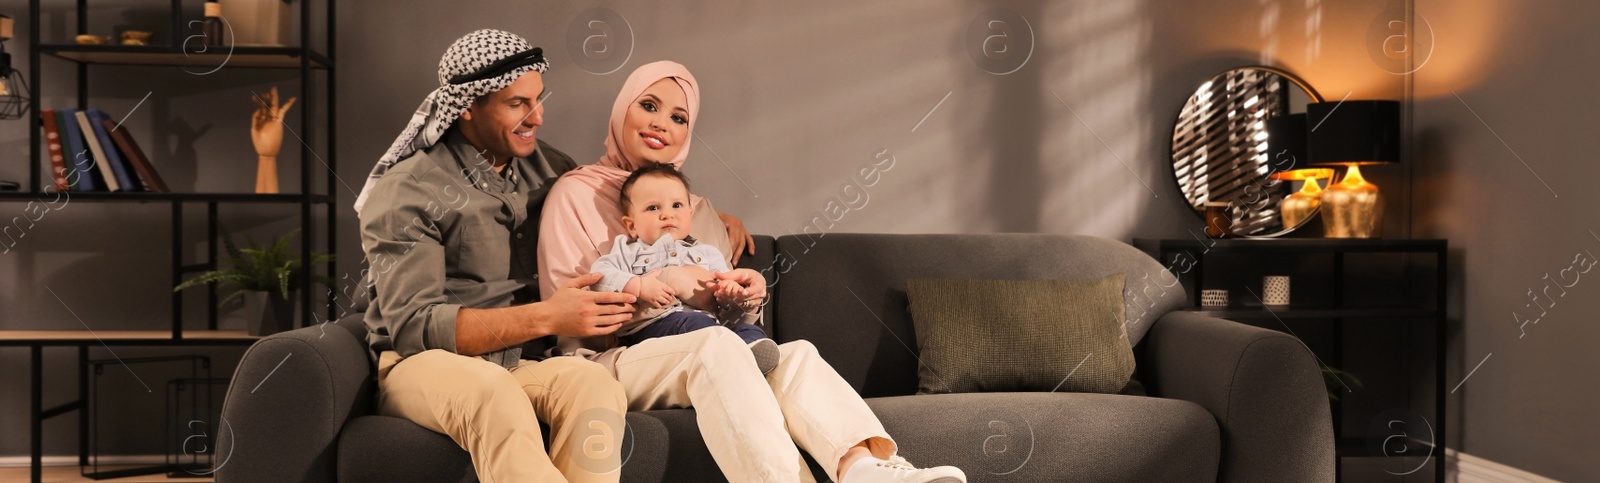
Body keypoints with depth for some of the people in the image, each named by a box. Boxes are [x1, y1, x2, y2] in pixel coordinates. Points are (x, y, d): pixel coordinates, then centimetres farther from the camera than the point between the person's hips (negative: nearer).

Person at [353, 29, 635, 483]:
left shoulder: (544, 166, 11)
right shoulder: (407, 191, -7)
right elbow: (412, 326, -15)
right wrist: (545, 318, -24)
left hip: (514, 363, 5)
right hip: (423, 364, -4)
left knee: (591, 381, -31)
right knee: (493, 392, -40)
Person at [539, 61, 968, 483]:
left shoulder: (696, 209, 21)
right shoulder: (575, 193, 4)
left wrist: (743, 297, -8)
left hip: (687, 356, 5)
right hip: (604, 361, -5)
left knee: (796, 352, -24)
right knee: (716, 342, -35)